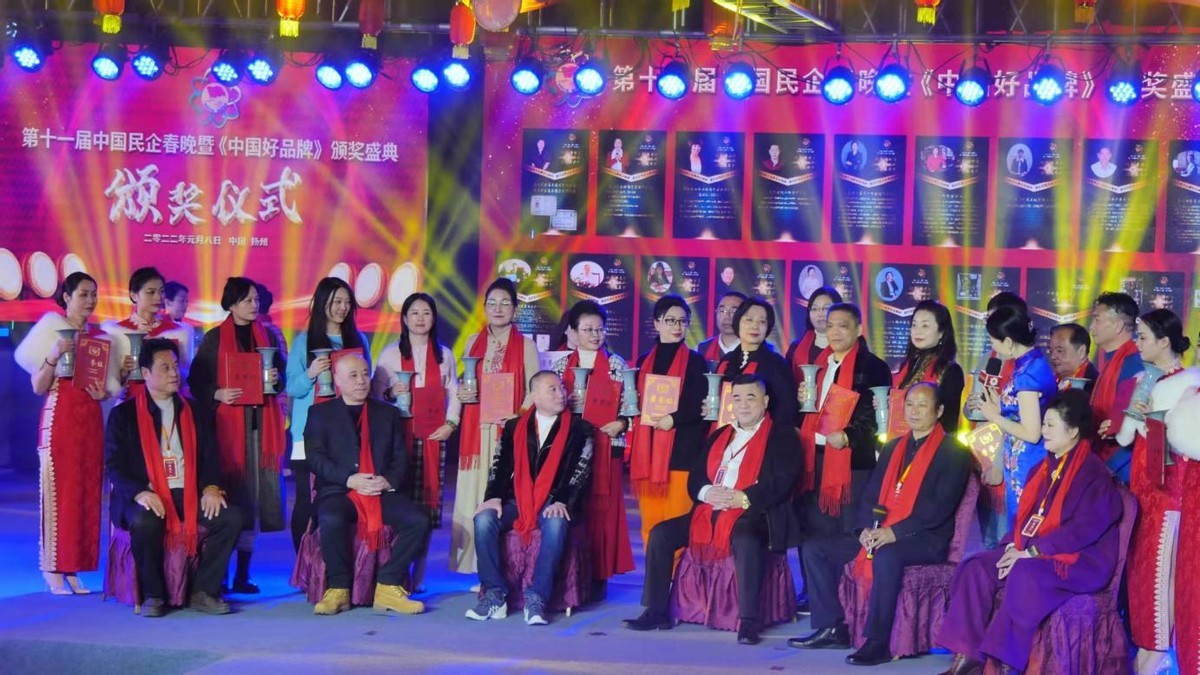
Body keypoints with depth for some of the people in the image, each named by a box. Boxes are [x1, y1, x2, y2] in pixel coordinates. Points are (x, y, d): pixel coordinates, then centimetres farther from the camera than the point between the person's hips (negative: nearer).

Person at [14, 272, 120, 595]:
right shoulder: (52, 330, 0)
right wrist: (54, 356, -18)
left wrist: (102, 393, -2)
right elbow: (38, 387, -4)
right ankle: (53, 570, -1)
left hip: (91, 420, 5)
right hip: (59, 420, -5)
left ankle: (75, 568, 6)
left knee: (88, 492, 2)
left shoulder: (99, 336, 13)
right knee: (58, 490, -5)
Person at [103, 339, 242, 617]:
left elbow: (209, 455, 13)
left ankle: (203, 592, -11)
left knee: (231, 518, -22)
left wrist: (211, 487, -8)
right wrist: (140, 493, -21)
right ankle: (153, 595, -17)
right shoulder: (124, 414, 5)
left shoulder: (193, 411, 17)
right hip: (147, 497, -4)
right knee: (144, 521, -37)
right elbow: (115, 465, -3)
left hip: (189, 495, 4)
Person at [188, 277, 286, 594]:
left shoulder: (266, 336, 15)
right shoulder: (214, 338, 4)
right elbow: (196, 381, 2)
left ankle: (243, 573, 6)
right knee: (227, 493, -9)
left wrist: (276, 378, -3)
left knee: (252, 496, 1)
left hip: (261, 423, 4)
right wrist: (218, 394, -16)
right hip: (226, 422, -3)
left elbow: (283, 371, 19)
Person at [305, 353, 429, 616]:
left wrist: (388, 481, -9)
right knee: (331, 520, -37)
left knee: (419, 520, -25)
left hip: (382, 493, 3)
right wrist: (350, 479, -15)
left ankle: (388, 587, -16)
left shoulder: (388, 413, 20)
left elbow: (400, 458, 13)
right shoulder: (320, 413, 13)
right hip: (338, 492, -3)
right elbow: (315, 457, 0)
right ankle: (338, 589, -18)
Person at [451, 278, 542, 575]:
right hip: (476, 431, 4)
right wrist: (463, 394, 0)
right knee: (474, 492, 0)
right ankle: (479, 566, 4)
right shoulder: (473, 342, 14)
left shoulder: (525, 345, 3)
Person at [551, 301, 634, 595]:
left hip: (605, 446, -2)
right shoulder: (562, 365, 11)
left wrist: (620, 423, -13)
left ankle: (599, 576, 4)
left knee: (602, 510, -2)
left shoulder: (616, 364, 6)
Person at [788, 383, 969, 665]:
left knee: (887, 557, -39)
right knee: (815, 549, -2)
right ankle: (832, 628, -2)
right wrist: (867, 528, -6)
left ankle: (877, 642, -31)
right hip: (879, 535, 8)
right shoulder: (892, 448, 19)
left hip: (926, 539, -8)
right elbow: (870, 494, 16)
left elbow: (941, 506, -15)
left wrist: (895, 532, -22)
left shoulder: (952, 451, -3)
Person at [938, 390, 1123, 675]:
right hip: (1032, 553, 9)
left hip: (1079, 561, -9)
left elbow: (1084, 529, -20)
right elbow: (1026, 515, 20)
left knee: (1025, 574, -36)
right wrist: (1015, 544, -2)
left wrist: (1033, 551, -21)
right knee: (977, 567, -11)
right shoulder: (1043, 469, 17)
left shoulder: (1093, 473, -10)